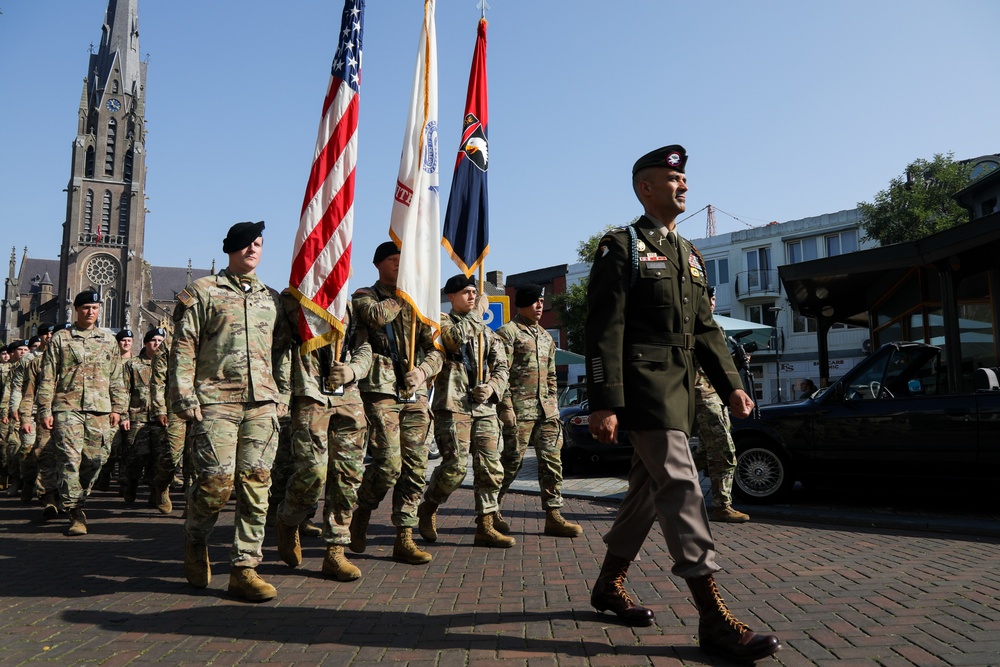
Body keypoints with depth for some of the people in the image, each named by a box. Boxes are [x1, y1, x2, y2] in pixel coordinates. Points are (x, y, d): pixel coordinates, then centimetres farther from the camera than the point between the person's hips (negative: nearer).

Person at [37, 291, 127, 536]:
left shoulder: (108, 340, 15)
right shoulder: (61, 339, 7)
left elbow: (116, 378, 16)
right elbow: (47, 378, 4)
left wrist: (117, 407, 9)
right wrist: (45, 410, -2)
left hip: (100, 410, 3)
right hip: (67, 408, -2)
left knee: (94, 460, 3)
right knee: (70, 460, -8)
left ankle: (76, 501, 23)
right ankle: (76, 513, -4)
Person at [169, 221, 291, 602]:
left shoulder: (272, 299, 20)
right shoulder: (204, 291, 8)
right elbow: (183, 348, 2)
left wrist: (282, 394, 12)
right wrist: (183, 396, -7)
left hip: (262, 403, 4)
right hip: (216, 402, -4)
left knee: (256, 485, -1)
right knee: (216, 481, -9)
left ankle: (244, 568, 7)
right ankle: (195, 539, 22)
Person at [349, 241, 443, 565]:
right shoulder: (365, 296, 7)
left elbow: (435, 349, 16)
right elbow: (377, 316, -18)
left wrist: (423, 370, -4)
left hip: (415, 394, 5)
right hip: (381, 390, -5)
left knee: (415, 468, 1)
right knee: (389, 463, -14)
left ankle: (404, 538, 9)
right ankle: (361, 512, 14)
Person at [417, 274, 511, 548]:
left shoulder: (486, 330, 23)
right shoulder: (442, 320, 5)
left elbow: (501, 366, 20)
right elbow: (456, 337, -18)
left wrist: (492, 387, 0)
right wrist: (477, 313, -5)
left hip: (484, 407, 6)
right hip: (453, 405, -6)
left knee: (491, 468, 1)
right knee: (456, 465, -12)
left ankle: (485, 526, 9)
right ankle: (428, 508, 14)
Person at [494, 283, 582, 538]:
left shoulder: (546, 337, 20)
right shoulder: (508, 332, -3)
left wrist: (554, 405, 15)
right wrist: (506, 407, -15)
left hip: (546, 411, 7)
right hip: (520, 410, -7)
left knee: (552, 461, 2)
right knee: (512, 462, -1)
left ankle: (553, 516, 7)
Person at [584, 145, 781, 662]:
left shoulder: (687, 252, 20)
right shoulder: (621, 246, -4)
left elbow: (705, 327, 19)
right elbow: (603, 330, -12)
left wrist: (729, 384, 8)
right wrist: (604, 404, -18)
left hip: (679, 387, 9)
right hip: (644, 382, -8)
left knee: (649, 487, 13)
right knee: (680, 486, -12)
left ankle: (608, 585, 28)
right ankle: (713, 619, -8)